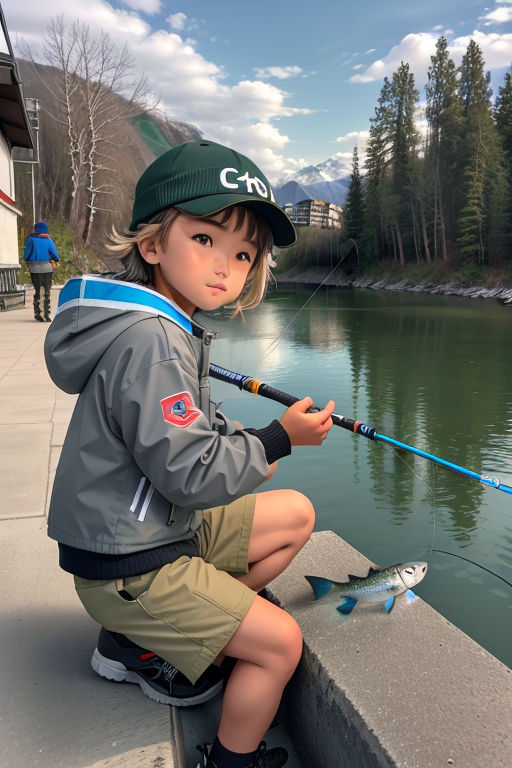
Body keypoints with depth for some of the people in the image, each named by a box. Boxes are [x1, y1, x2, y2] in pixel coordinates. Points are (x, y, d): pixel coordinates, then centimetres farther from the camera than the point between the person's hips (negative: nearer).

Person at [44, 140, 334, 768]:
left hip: (163, 528, 10)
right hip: (127, 567, -9)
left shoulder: (171, 326, 6)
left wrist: (246, 445, 2)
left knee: (296, 515, 15)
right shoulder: (149, 341, -28)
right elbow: (191, 473, -28)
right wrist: (277, 439, -16)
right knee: (280, 642, -4)